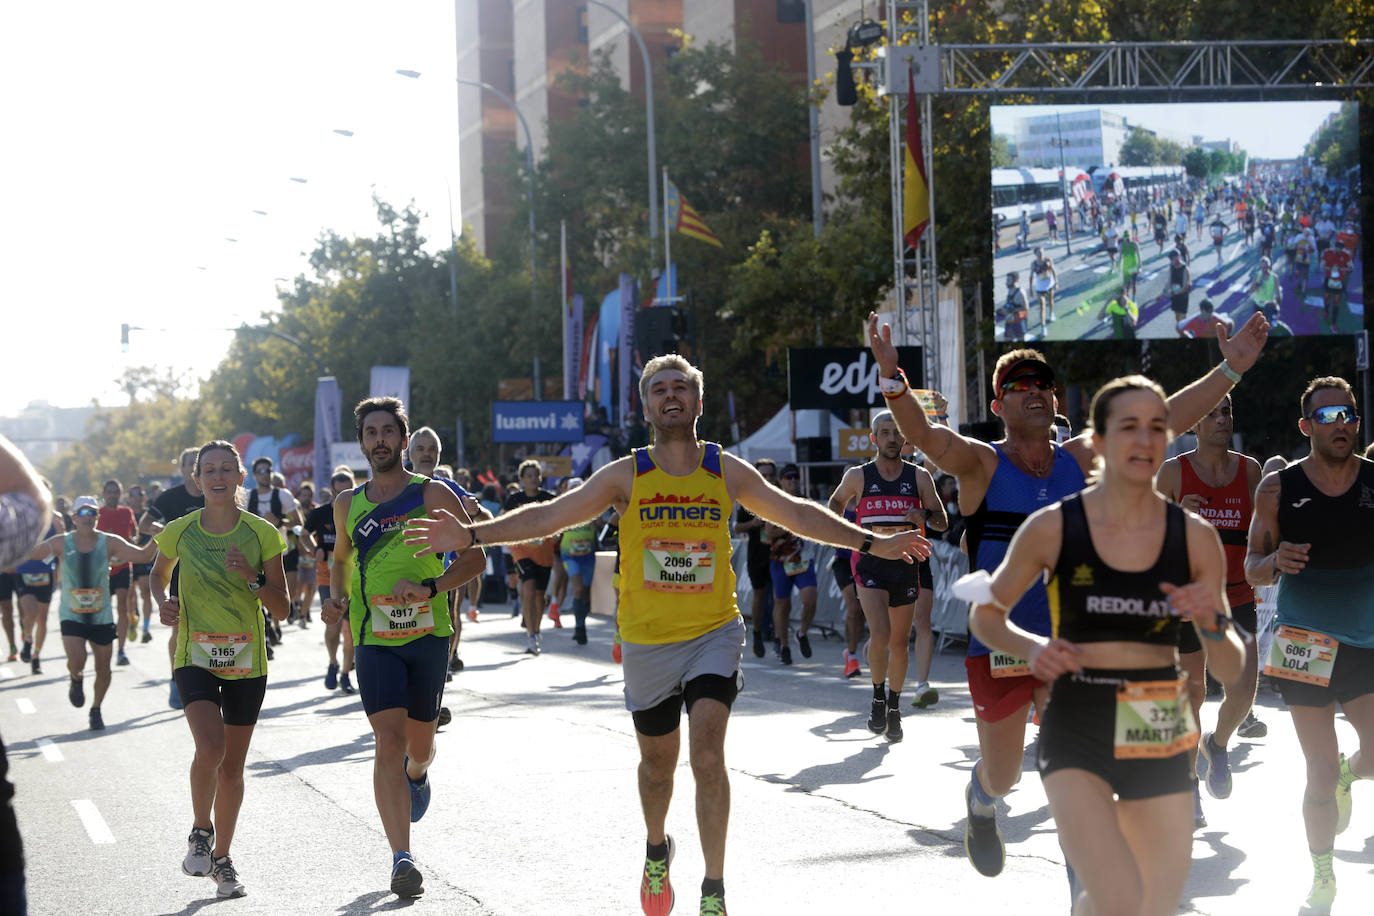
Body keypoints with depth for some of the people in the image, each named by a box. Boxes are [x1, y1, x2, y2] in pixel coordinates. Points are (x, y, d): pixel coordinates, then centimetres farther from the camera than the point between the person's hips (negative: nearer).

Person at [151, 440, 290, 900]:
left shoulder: (262, 533, -3)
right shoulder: (180, 531, -2)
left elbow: (282, 608, -1)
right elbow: (159, 574, 19)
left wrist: (253, 578, -18)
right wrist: (163, 601, -2)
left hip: (246, 659, 1)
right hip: (195, 656, -1)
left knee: (233, 765, 9)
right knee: (210, 750, -22)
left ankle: (221, 858, 27)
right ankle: (201, 831, 5)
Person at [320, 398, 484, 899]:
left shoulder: (432, 495, -2)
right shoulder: (348, 503, 8)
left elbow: (474, 557, -2)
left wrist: (430, 587, -17)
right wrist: (336, 598, 6)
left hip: (428, 632, -1)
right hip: (374, 637, 1)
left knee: (419, 741, 12)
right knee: (389, 740, -14)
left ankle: (417, 774, 52)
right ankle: (402, 858, -17)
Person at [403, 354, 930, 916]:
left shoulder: (727, 472, 1)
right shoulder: (627, 476, -2)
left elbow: (799, 516, 11)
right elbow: (547, 517, -4)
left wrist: (871, 543, 8)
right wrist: (472, 536, -13)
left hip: (714, 634, -1)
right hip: (647, 641, 1)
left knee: (708, 753, -17)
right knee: (658, 763, 15)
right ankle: (657, 850, 45)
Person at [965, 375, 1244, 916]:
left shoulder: (1196, 538, 0)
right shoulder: (1052, 529, -5)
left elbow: (1231, 671, 3)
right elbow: (984, 615, 9)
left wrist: (1210, 623, -17)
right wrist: (1031, 648, -10)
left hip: (1161, 740, 3)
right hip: (1076, 734, -3)